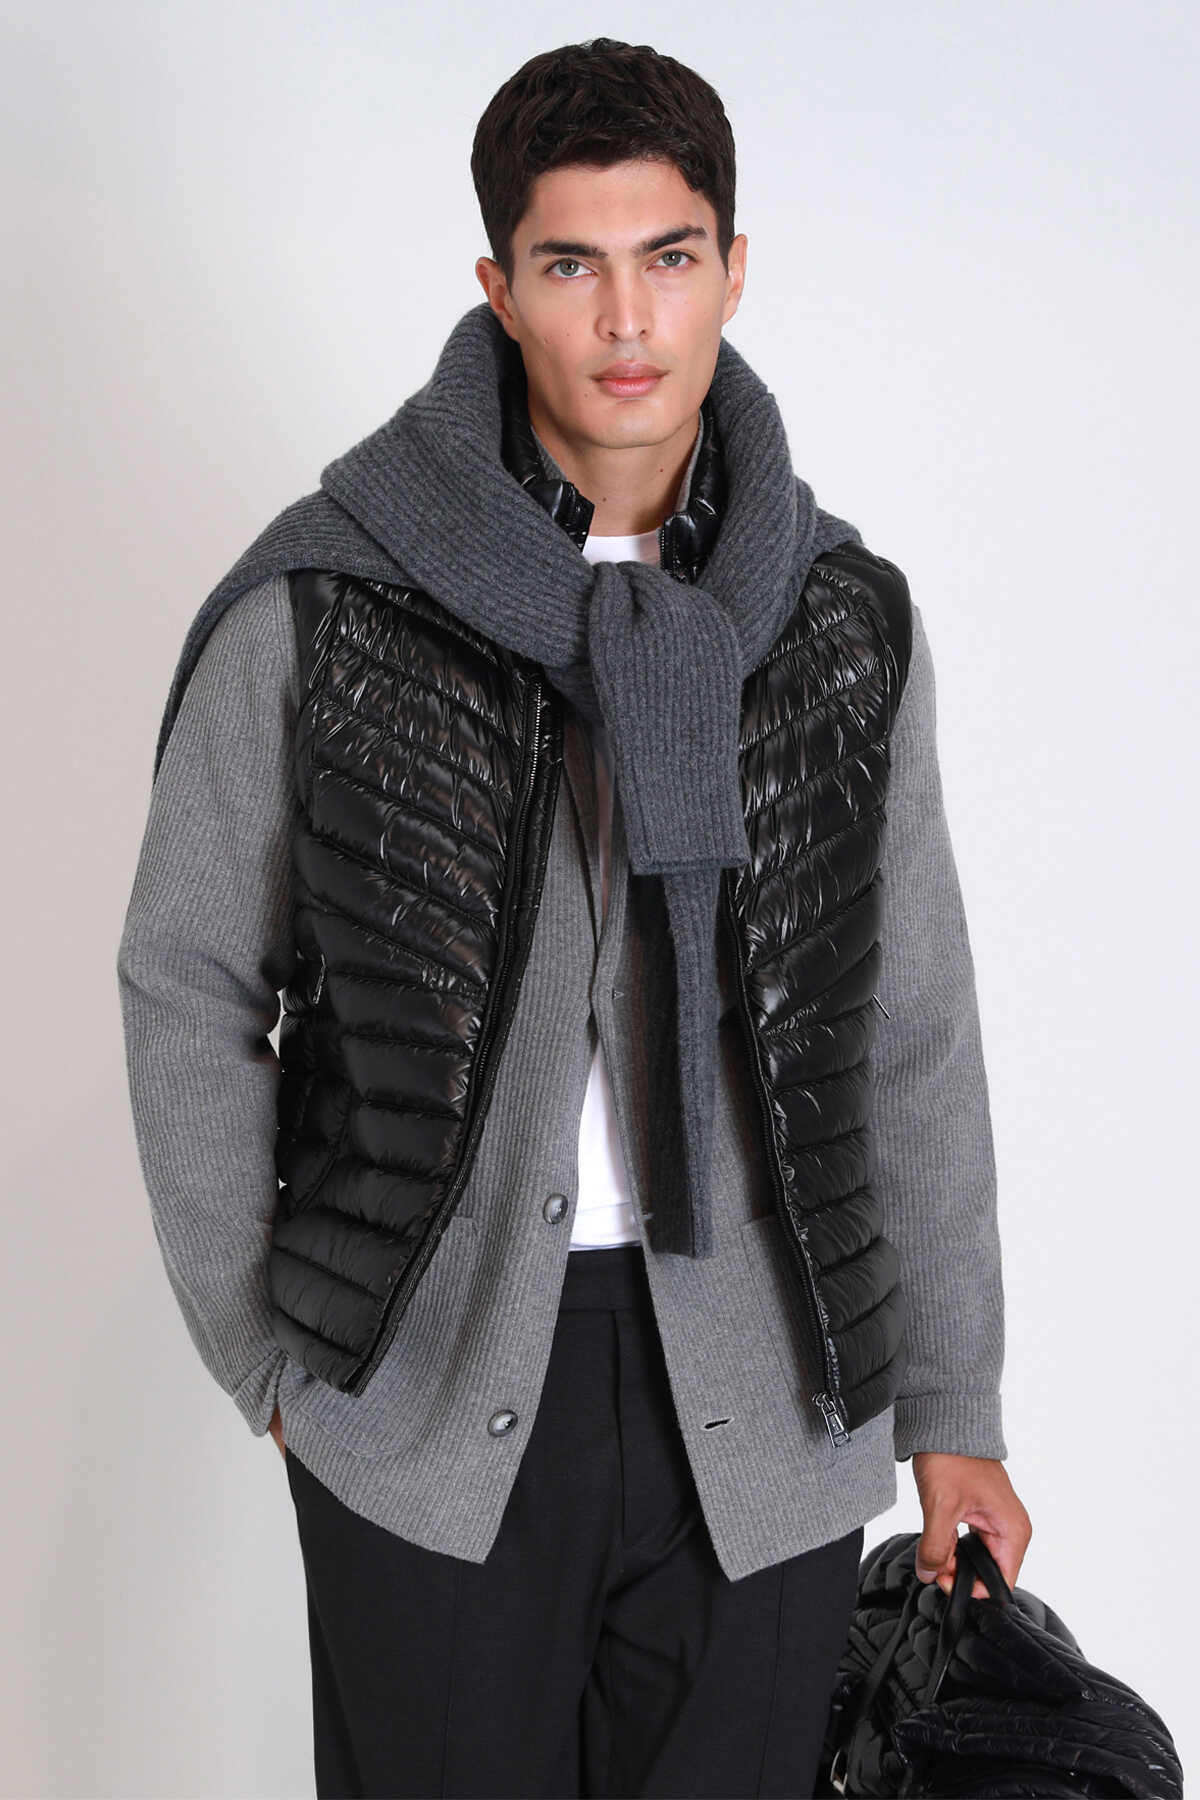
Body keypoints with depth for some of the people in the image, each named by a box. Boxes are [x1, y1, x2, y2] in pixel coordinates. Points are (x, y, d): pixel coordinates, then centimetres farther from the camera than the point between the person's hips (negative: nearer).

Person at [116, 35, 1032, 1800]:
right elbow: (189, 982, 1)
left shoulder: (845, 624, 0)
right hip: (430, 1394, -2)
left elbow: (915, 1037, 6)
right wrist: (262, 1352, 2)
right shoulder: (319, 606, -7)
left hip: (765, 1403, 2)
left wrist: (953, 1404, 8)